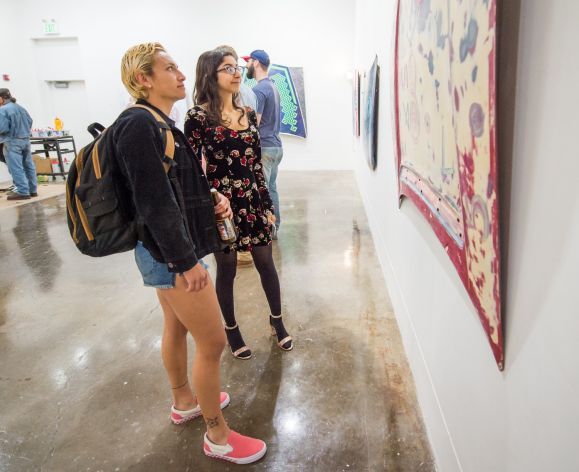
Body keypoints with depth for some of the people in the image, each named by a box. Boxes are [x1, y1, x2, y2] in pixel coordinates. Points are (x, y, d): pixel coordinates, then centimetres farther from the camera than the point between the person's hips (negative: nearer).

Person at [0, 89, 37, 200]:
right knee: (28, 166, 11)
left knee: (16, 168, -6)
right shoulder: (20, 108, 12)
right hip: (26, 140, 8)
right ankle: (32, 190, 17)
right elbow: (30, 122, 18)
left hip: (12, 142, -8)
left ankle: (23, 191, -8)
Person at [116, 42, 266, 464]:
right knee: (212, 342, 0)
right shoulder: (139, 124, -19)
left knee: (176, 327, 23)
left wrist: (213, 199, 0)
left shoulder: (159, 123, 11)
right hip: (170, 253, -10)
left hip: (164, 251, 10)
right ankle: (218, 435, 20)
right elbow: (153, 202, -23)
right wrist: (185, 261, -20)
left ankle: (185, 401, 45)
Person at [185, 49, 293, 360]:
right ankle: (231, 329, 32)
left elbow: (257, 164, 9)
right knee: (226, 269, 10)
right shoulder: (198, 116, -8)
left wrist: (267, 205, 8)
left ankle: (277, 320, 35)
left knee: (266, 263, 12)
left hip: (252, 201, 5)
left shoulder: (248, 113, 8)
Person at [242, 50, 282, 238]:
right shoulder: (273, 87, 16)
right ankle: (274, 227, 19)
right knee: (271, 188, 12)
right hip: (275, 145, 9)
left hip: (263, 147, -9)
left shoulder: (259, 90, -13)